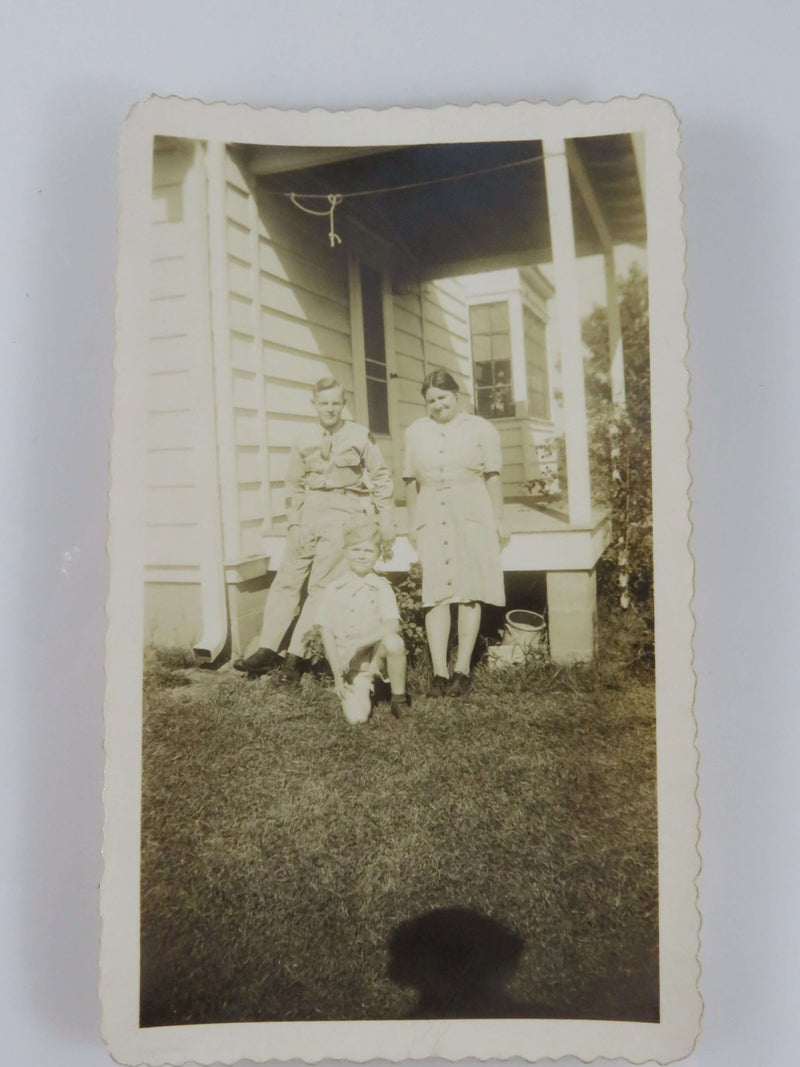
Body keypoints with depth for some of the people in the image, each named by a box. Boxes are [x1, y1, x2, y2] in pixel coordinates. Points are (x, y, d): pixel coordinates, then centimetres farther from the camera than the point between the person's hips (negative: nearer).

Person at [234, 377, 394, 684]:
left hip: (343, 513, -4)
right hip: (309, 513, 4)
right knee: (287, 580, 1)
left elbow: (381, 478, 4)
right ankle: (268, 650, 6)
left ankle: (296, 656, -2)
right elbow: (294, 486, 15)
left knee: (321, 586, -6)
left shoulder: (360, 437, 1)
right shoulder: (304, 443, 9)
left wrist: (386, 520, 1)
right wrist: (293, 523, 8)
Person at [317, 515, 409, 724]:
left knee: (394, 642, -34)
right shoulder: (334, 589, 0)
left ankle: (399, 700, -10)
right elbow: (326, 632, 0)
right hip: (347, 664, 1)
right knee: (357, 718, -18)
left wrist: (356, 644, -26)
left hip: (375, 653, -1)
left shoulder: (381, 588, -4)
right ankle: (363, 687, 18)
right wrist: (337, 674, -6)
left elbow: (392, 626, -19)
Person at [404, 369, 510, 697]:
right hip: (432, 518, 2)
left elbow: (493, 476, 5)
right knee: (435, 594, -6)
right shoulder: (415, 431, 13)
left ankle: (462, 669, 5)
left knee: (468, 592, -1)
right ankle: (439, 672, -6)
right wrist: (412, 522, 12)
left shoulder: (480, 428, 6)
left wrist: (498, 520, 2)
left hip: (472, 515, -1)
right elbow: (410, 481, 14)